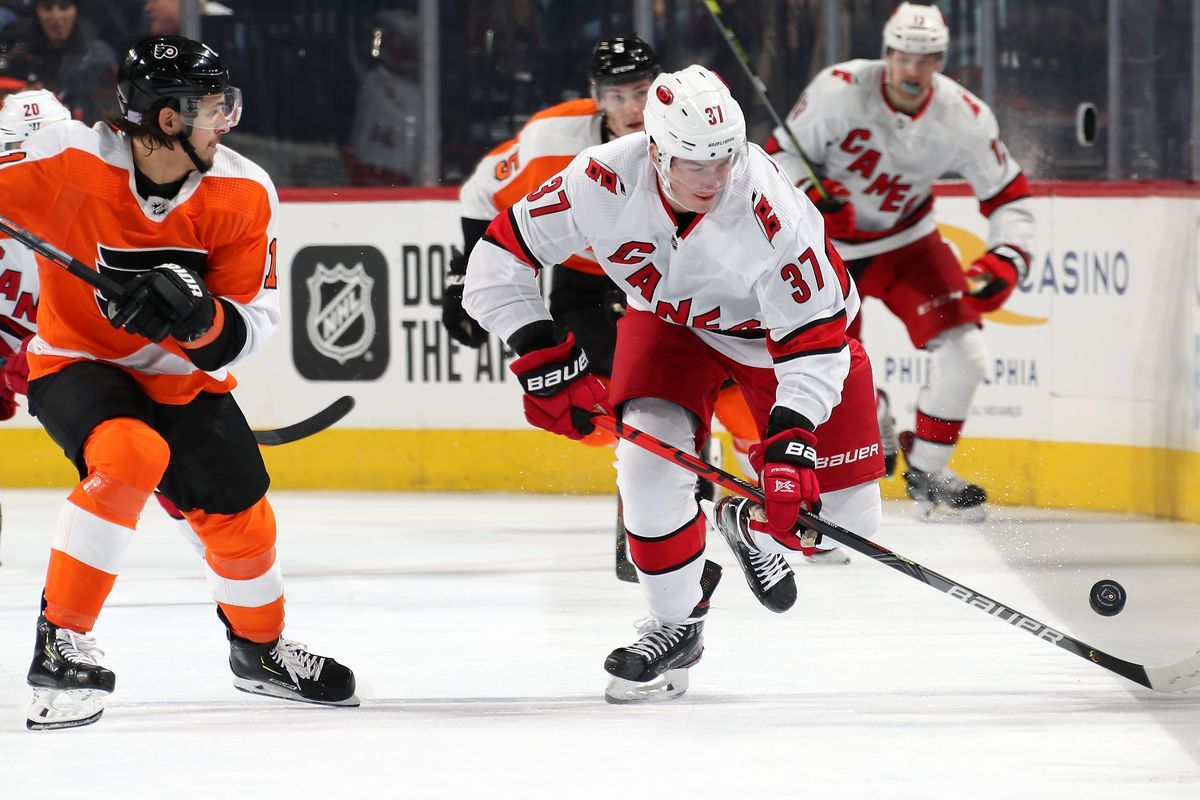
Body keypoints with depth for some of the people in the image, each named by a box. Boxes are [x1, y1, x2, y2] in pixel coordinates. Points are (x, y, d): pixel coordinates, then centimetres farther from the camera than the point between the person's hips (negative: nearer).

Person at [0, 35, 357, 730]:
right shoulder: (69, 164, -26)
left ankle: (260, 648, 41)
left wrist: (197, 316, -32)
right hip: (77, 363, -5)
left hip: (183, 377, 5)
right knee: (131, 456, -33)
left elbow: (252, 325, -11)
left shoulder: (245, 194, -14)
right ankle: (63, 643, -22)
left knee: (240, 516, 9)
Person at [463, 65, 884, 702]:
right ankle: (677, 625, 0)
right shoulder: (604, 182, -32)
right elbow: (502, 258, -20)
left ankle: (754, 526, 29)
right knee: (649, 462, -24)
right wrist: (545, 356, -25)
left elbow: (815, 340, -32)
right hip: (668, 317, 1)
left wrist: (791, 439, -43)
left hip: (779, 323, -1)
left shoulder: (770, 211, -38)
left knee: (844, 516, -7)